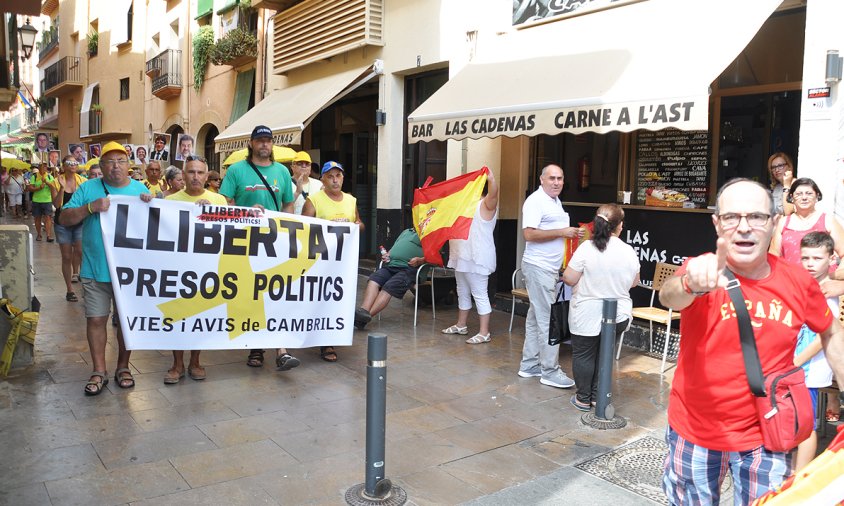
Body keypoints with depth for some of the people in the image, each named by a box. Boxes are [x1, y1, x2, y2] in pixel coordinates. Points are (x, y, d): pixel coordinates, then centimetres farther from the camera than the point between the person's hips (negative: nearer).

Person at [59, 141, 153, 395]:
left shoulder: (140, 189, 6)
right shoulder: (88, 188, 2)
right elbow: (64, 219, -3)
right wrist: (90, 207, -18)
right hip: (96, 270, -1)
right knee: (96, 319, 3)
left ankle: (123, 367, 25)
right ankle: (99, 371, 16)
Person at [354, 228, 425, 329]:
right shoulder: (406, 231, 35)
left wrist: (419, 260, -17)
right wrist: (386, 255, 15)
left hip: (408, 269, -5)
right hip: (389, 265, 6)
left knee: (388, 287, -28)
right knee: (373, 280, -24)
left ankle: (368, 314, -40)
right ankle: (364, 310, -42)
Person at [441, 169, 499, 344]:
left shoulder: (486, 205, -8)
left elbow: (493, 193, -30)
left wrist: (491, 179, -49)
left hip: (477, 258, -10)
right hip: (462, 256, 10)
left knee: (479, 294, -7)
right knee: (462, 293, 18)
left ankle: (484, 333, -4)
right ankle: (461, 325, 30)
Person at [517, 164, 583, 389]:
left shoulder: (555, 201, 18)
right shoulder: (536, 201, -13)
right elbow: (529, 234, -22)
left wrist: (572, 233, 12)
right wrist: (562, 232, -20)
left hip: (550, 268, 10)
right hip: (538, 267, -10)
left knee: (536, 318, 13)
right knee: (548, 319, -7)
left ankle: (529, 365, 20)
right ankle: (550, 371, 1)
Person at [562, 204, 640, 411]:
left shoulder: (586, 248, -17)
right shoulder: (629, 251, -5)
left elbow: (569, 279, -13)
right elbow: (634, 282, 9)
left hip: (587, 315, -3)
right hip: (619, 315, 4)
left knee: (583, 355, 10)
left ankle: (583, 398, 18)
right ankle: (597, 396, 25)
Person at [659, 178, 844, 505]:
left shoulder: (799, 281, -9)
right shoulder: (701, 271, -18)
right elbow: (669, 296, -42)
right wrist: (691, 284, -64)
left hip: (766, 435, 2)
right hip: (694, 431, -1)